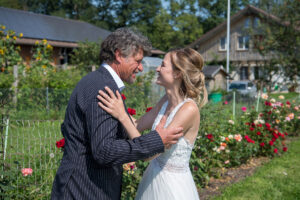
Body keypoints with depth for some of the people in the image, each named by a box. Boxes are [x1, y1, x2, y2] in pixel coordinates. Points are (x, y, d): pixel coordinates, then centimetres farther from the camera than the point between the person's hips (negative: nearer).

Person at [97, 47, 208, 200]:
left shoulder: (189, 109, -25)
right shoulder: (166, 101, -1)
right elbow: (138, 125, 10)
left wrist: (122, 116, -30)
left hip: (173, 186, -7)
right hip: (154, 177, 7)